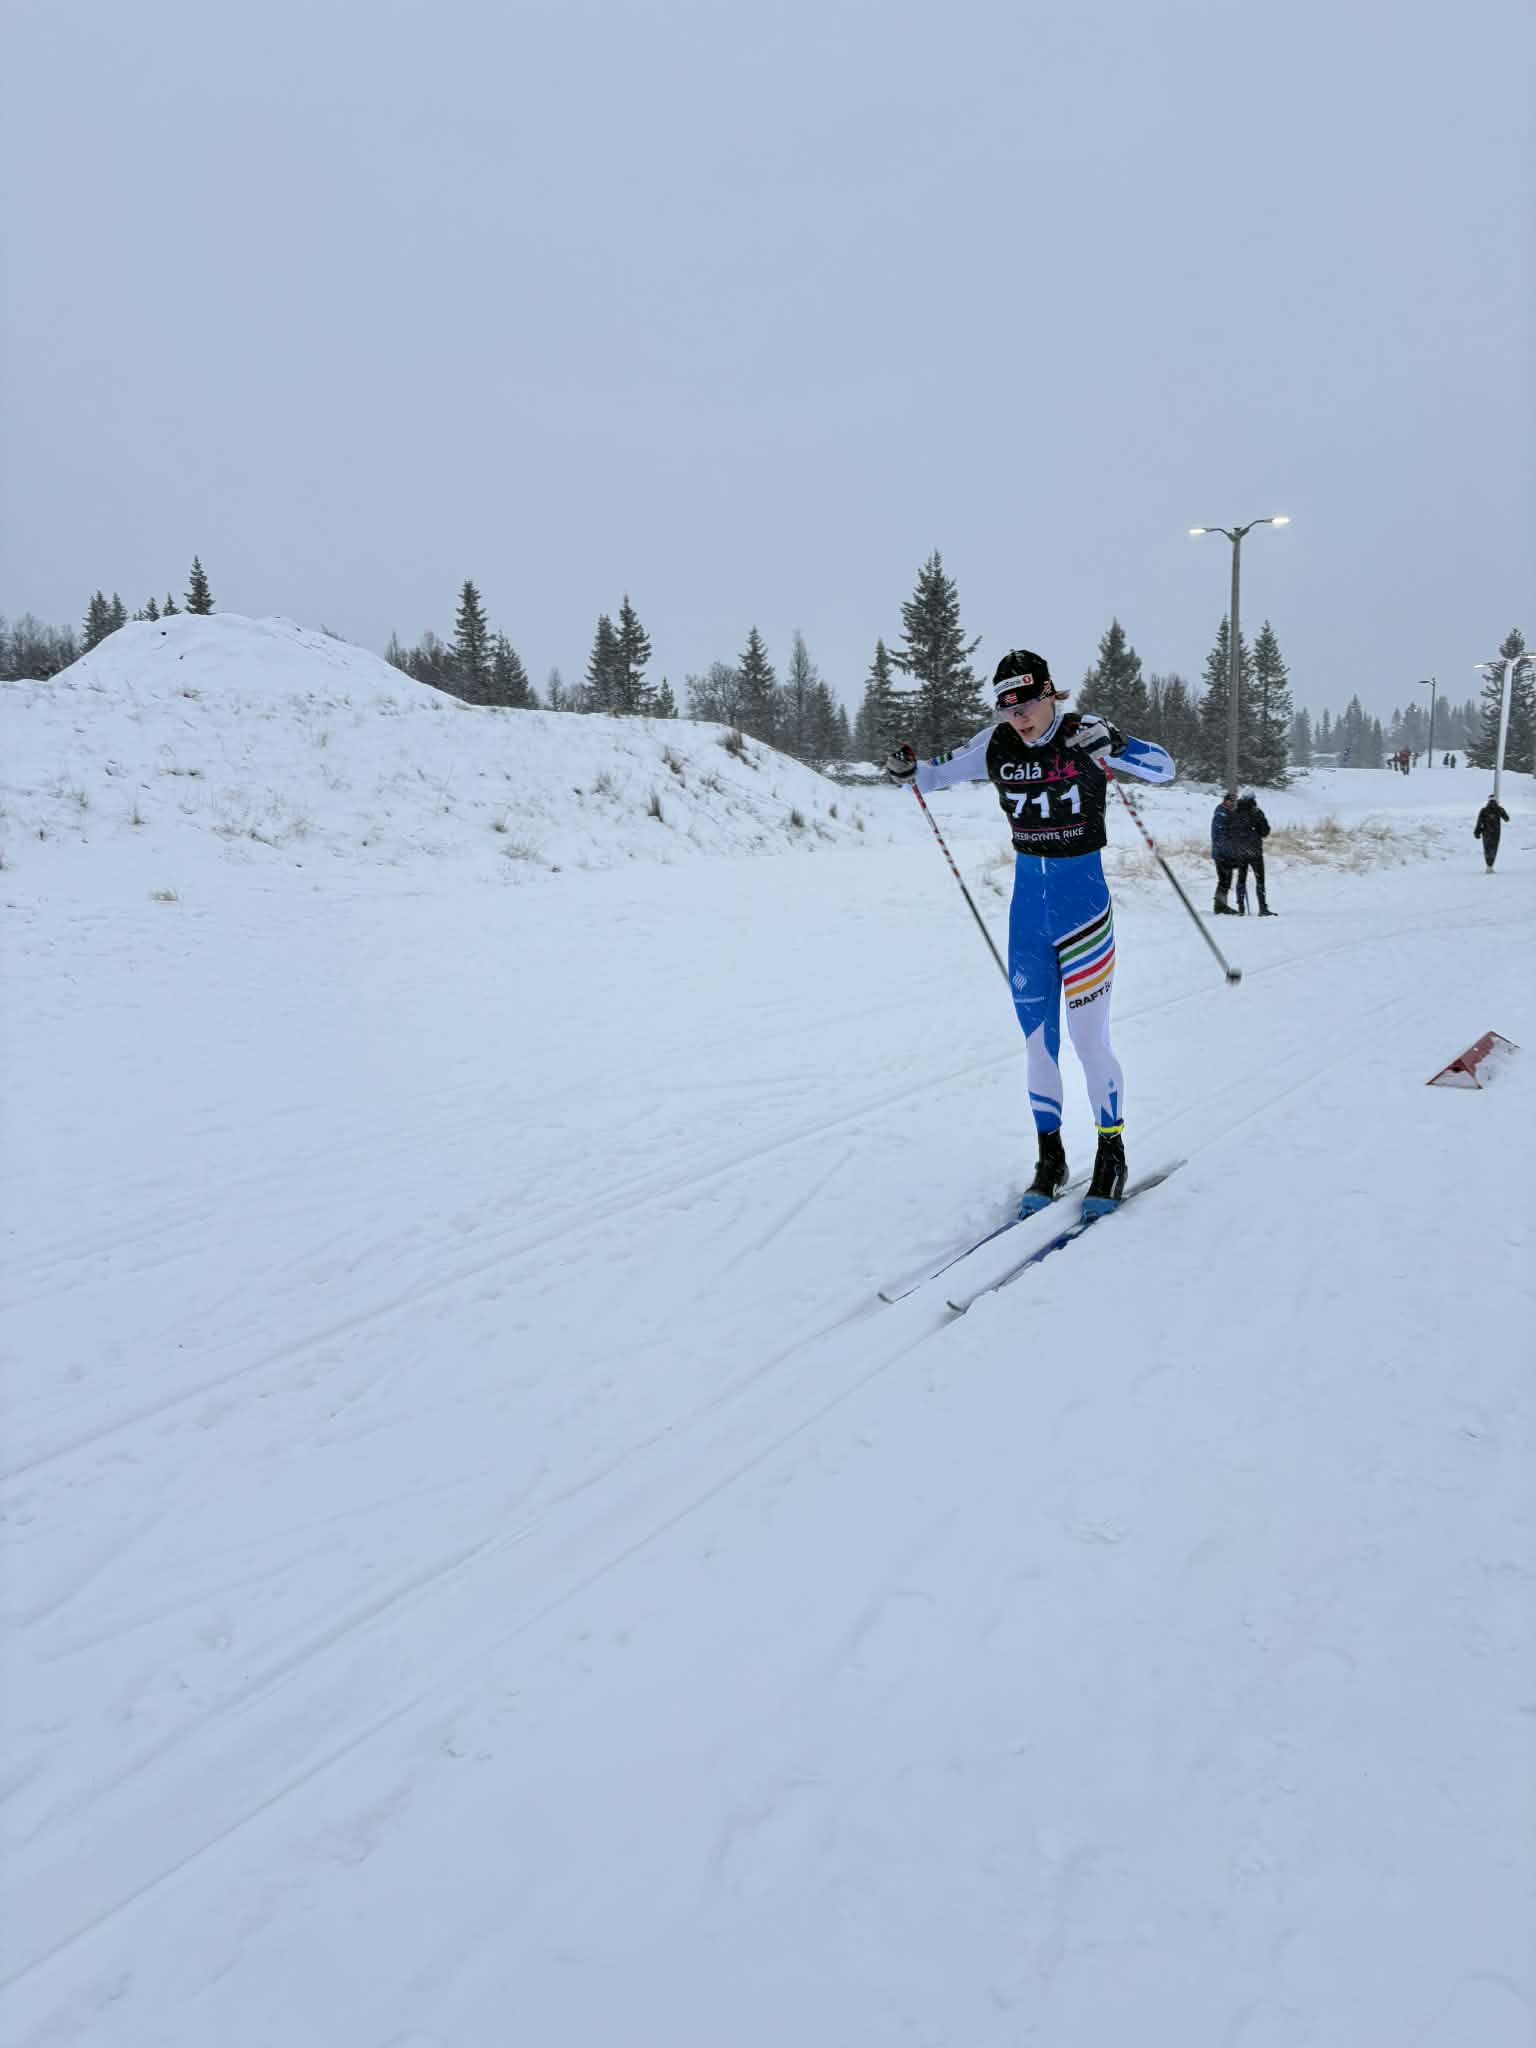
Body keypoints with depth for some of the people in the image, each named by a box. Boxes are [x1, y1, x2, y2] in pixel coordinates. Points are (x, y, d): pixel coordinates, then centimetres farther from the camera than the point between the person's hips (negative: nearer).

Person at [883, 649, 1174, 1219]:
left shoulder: (1084, 732, -10)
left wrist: (1111, 745, -31)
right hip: (1028, 900, 4)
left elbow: (1164, 769, -14)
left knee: (1089, 1039, -3)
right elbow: (939, 774, 12)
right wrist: (908, 770, -10)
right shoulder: (995, 746, 0)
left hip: (1083, 897, -4)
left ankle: (1112, 1156, 16)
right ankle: (1049, 1159, 22)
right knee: (1037, 1039, 8)